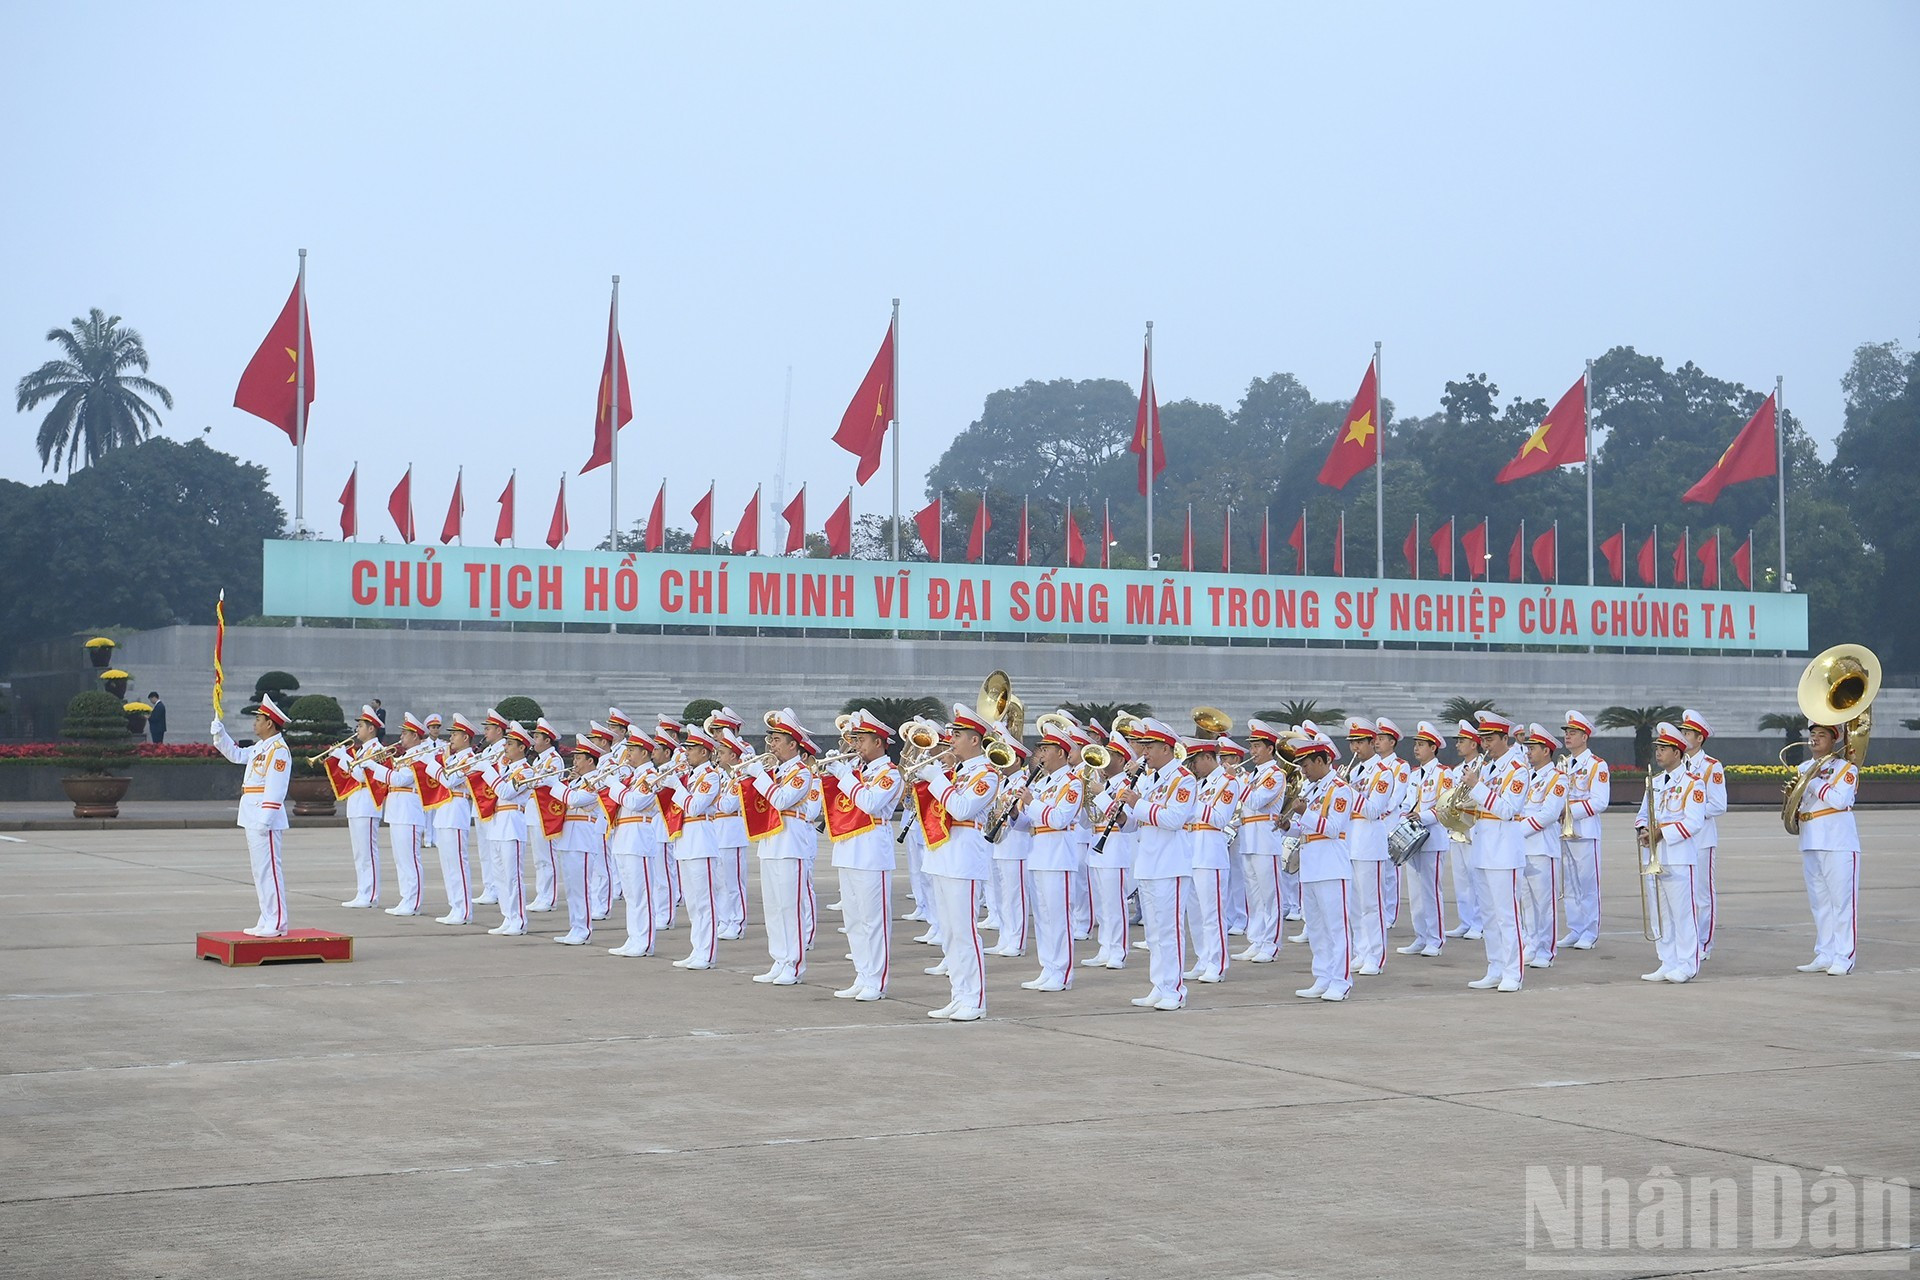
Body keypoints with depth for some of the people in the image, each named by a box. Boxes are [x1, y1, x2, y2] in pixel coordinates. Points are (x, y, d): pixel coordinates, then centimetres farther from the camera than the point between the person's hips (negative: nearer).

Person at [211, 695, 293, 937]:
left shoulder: (278, 750, -14)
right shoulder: (260, 747, 16)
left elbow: (275, 789, -21)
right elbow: (237, 755, 32)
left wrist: (265, 820, -25)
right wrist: (220, 735, 18)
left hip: (265, 820, -10)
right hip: (253, 819, 10)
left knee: (269, 871, -9)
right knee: (261, 871, 12)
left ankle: (276, 924, -7)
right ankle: (267, 922, 17)